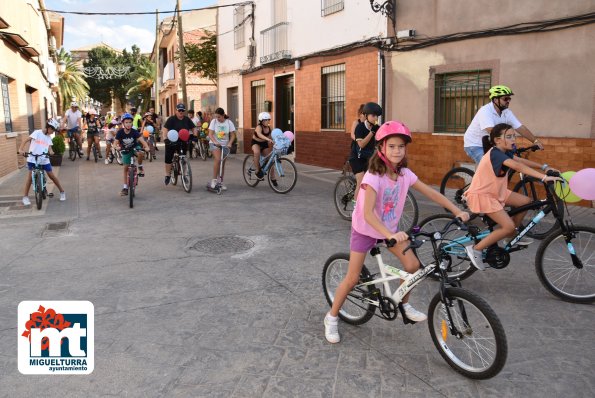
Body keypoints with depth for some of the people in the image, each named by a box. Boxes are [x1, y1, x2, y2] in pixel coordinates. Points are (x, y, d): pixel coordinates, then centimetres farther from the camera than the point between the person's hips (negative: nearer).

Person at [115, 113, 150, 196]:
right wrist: (118, 147, -43)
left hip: (135, 147, -1)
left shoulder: (134, 132, -24)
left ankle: (140, 167, -8)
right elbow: (117, 142, -20)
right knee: (126, 168, 2)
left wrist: (146, 147, -53)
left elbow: (141, 140, -34)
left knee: (141, 153, -37)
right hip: (125, 150, 1)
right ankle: (125, 187, 12)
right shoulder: (120, 132, -21)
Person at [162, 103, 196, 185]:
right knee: (168, 158, -2)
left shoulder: (187, 119, 4)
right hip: (171, 142, -3)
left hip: (183, 142, 3)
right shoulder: (171, 119, -8)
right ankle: (167, 175, 11)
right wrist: (165, 138, -30)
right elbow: (165, 129, -15)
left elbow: (193, 128, 7)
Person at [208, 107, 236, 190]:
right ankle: (214, 180, -17)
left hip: (225, 145, 2)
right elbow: (210, 134, -11)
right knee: (218, 159, -24)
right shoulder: (213, 121, -7)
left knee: (222, 163, 6)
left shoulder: (229, 122, -4)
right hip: (215, 144, -2)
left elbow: (232, 135, -3)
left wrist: (229, 143, -19)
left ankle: (221, 182, 17)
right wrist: (215, 142, -28)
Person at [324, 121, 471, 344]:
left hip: (390, 228, 6)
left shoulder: (405, 174, -9)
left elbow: (432, 193, -4)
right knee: (353, 278, -3)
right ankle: (332, 318, 16)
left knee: (413, 265, -5)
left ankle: (404, 304, 22)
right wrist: (389, 235, -49)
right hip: (365, 229, -5)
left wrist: (457, 212, -13)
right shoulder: (373, 176, -28)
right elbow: (367, 213, -37)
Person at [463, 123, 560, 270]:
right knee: (508, 226, -16)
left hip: (494, 191, 10)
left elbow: (521, 160, 8)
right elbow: (518, 167, -38)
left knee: (525, 201, 8)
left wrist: (544, 167, -4)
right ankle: (475, 249, -7)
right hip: (481, 195, -10)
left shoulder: (504, 152, 4)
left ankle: (511, 236, 23)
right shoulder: (495, 154, -26)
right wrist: (544, 177, -44)